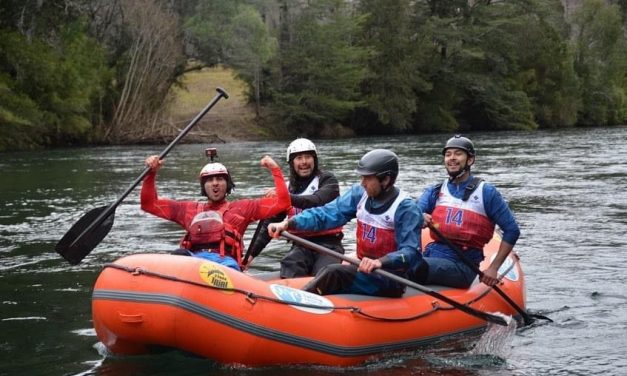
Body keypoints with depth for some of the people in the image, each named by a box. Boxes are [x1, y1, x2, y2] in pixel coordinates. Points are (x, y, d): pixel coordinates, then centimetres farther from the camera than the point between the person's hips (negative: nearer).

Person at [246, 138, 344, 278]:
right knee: (289, 267, -29)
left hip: (329, 244, -2)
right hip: (301, 246, 2)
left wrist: (288, 198, -34)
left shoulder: (327, 180, 2)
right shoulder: (288, 188, 14)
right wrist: (252, 253, 9)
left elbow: (317, 202, -20)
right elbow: (270, 223, 17)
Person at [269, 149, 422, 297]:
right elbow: (326, 214, -4)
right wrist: (288, 223, -17)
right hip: (364, 270, 6)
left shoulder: (407, 208, -14)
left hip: (391, 281, -6)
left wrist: (380, 262, -39)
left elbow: (410, 252, -21)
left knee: (335, 272, -27)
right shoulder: (359, 193, 3)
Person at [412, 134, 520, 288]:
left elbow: (512, 231, 6)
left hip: (463, 265, -4)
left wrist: (493, 268, -1)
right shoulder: (435, 192, 18)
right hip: (431, 255, 4)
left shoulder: (486, 192, 7)